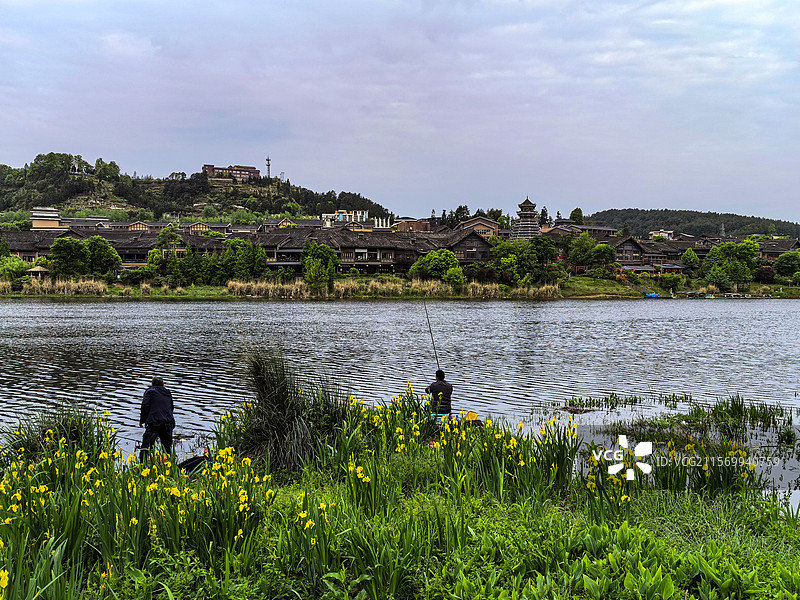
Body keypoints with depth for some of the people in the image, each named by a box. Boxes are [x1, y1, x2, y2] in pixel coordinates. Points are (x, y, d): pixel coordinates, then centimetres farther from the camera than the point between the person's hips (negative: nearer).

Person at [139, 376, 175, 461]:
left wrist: (142, 421, 6)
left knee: (146, 445, -8)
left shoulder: (150, 391, 8)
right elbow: (172, 408, 27)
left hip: (154, 422, -5)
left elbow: (145, 406, -1)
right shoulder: (168, 394, 23)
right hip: (169, 422, 5)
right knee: (167, 447, 14)